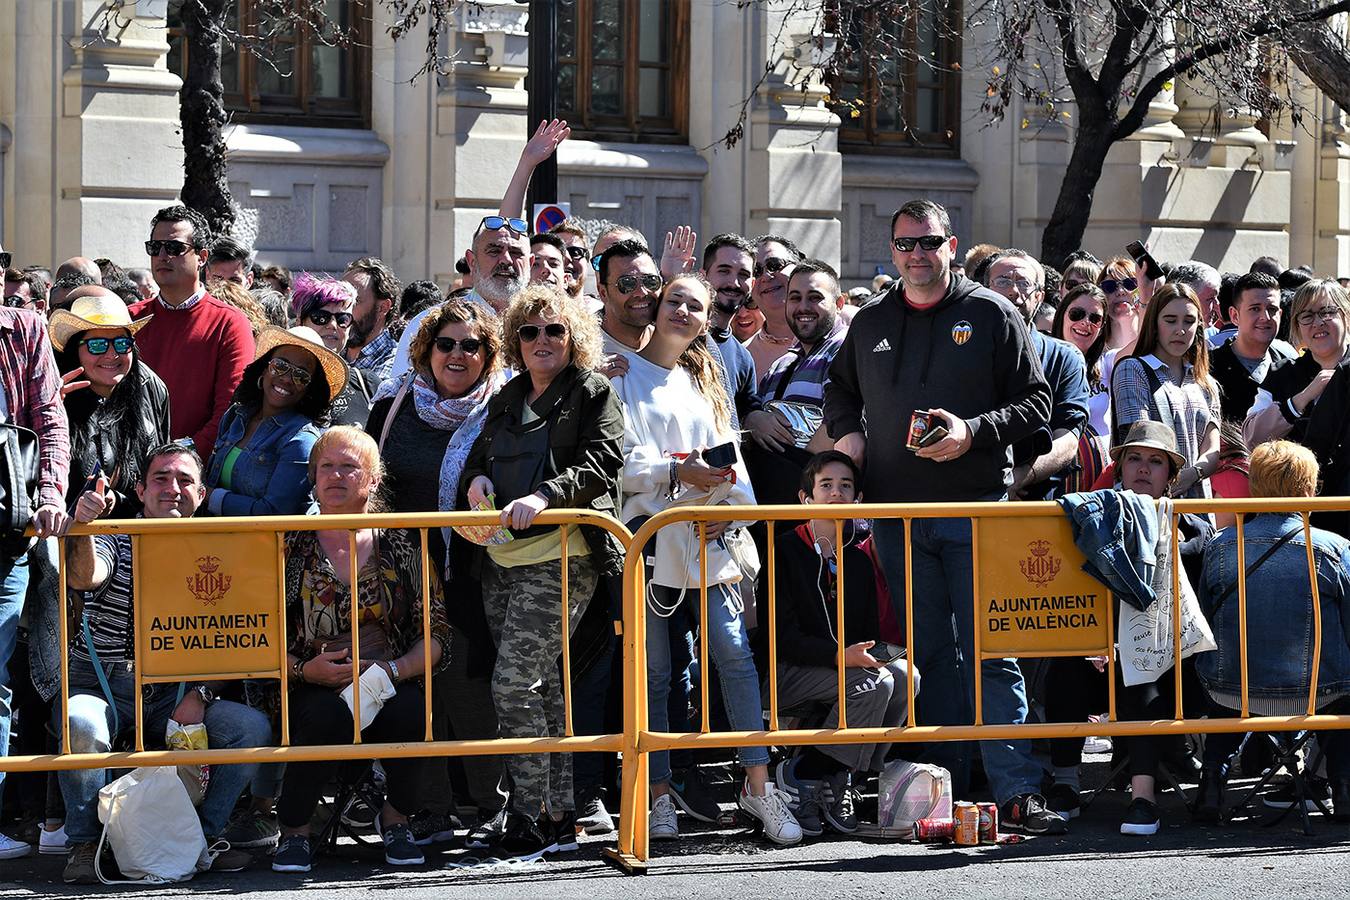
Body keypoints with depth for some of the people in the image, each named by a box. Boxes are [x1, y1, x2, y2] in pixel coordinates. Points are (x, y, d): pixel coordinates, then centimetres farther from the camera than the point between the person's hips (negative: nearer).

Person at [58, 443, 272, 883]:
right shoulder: (113, 541, 2)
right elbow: (83, 578, -22)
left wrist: (199, 695, -11)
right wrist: (82, 527, -43)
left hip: (173, 694, 3)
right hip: (100, 688, -3)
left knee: (254, 726, -20)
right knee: (82, 726, -37)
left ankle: (204, 835, -5)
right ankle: (84, 844, -18)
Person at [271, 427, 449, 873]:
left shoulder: (401, 544, 7)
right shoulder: (291, 547, 6)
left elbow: (436, 636, 2)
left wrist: (392, 670, -15)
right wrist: (305, 670, -15)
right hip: (312, 689, -1)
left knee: (410, 711, -33)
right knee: (328, 714, -36)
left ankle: (395, 818, -3)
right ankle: (293, 831, -12)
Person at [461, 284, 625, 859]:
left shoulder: (593, 393, 1)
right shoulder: (508, 400, 20)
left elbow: (601, 464, -11)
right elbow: (481, 454, 27)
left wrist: (544, 495, -26)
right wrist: (477, 478, 3)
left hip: (559, 557, -7)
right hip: (503, 557, 7)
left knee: (513, 683, -14)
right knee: (543, 684, 9)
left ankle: (530, 822, -10)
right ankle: (560, 815, 14)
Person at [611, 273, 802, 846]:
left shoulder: (705, 383, 21)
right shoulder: (623, 377, 5)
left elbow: (730, 456, 16)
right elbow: (617, 462, -5)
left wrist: (732, 505, -2)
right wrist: (676, 474, -14)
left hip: (707, 541, 4)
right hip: (647, 537, -4)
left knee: (735, 655, -8)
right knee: (653, 674, -1)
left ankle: (758, 786, -5)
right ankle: (660, 798, 5)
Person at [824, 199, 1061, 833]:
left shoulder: (991, 316, 2)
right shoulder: (871, 324, 14)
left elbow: (1035, 402, 0)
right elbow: (839, 389, 30)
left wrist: (973, 433, -14)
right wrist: (846, 431, 10)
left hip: (976, 507, -4)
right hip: (897, 514, 4)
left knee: (990, 654, -8)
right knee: (930, 655, 8)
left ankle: (1016, 792, -10)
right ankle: (945, 788, 12)